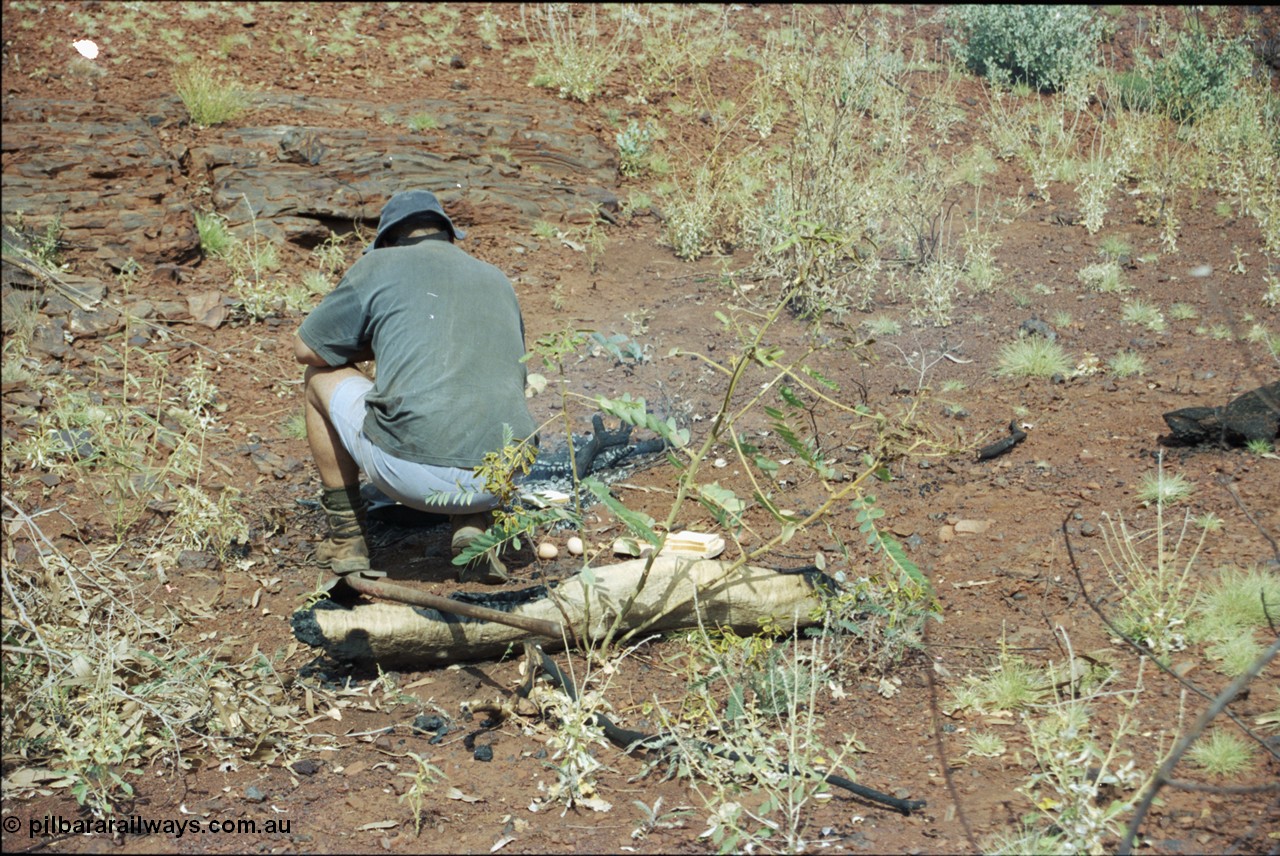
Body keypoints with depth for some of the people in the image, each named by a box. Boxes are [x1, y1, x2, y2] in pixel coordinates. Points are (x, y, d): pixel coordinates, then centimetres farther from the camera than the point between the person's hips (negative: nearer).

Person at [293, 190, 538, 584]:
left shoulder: (380, 265, 9)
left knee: (321, 375, 22)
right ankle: (473, 525, 14)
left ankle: (346, 536, 26)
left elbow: (305, 348, 19)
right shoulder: (497, 280, 23)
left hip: (414, 472, -4)